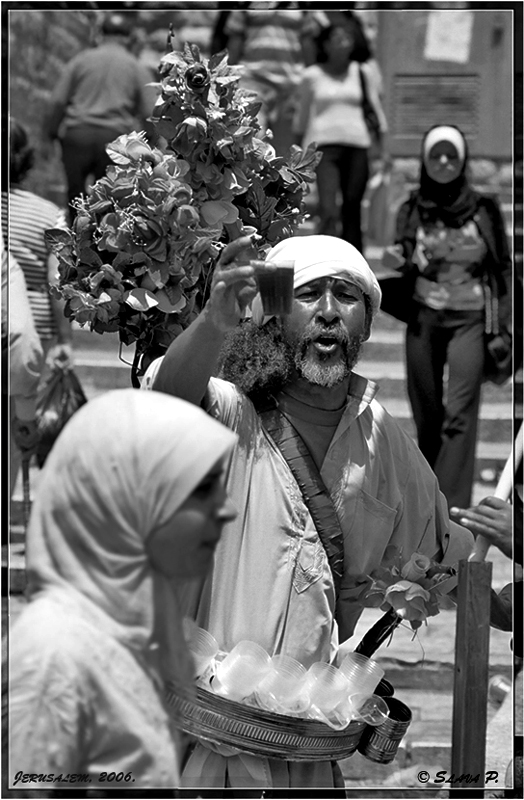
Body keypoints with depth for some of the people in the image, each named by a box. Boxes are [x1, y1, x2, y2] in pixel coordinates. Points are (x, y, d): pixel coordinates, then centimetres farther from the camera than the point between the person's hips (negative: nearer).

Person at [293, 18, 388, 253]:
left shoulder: (362, 72, 11)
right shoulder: (313, 75, 7)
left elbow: (375, 106, 14)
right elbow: (302, 116, 15)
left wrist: (384, 145, 8)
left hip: (357, 144, 3)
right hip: (324, 144, -3)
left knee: (352, 209, 4)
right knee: (329, 211, -16)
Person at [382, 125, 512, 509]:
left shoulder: (484, 210, -2)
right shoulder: (412, 211, 2)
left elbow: (503, 267, 3)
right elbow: (407, 272, 5)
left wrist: (502, 326, -1)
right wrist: (397, 262, -18)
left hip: (470, 318, -2)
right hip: (423, 316, 2)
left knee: (459, 412, -11)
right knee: (426, 412, 7)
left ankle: (452, 507, -15)